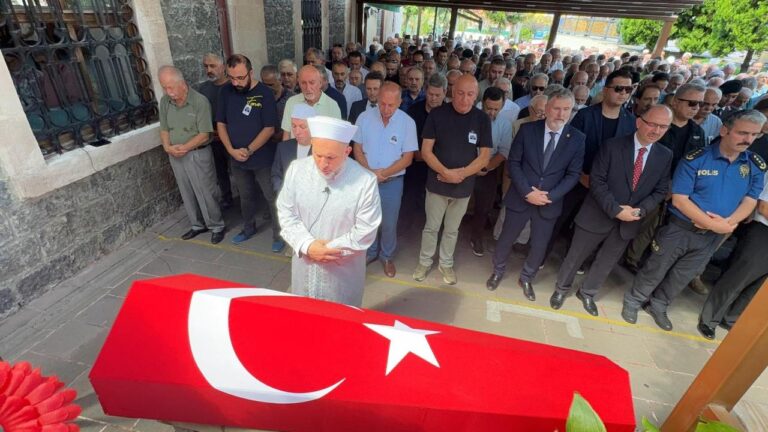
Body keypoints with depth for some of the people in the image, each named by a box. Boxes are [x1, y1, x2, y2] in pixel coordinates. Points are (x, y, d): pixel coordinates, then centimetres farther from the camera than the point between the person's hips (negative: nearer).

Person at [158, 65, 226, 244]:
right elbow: (164, 129, 8)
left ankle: (217, 226, 18)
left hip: (198, 154, -6)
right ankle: (198, 225, 32)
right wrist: (167, 147, -10)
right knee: (187, 194, 15)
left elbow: (204, 135, -17)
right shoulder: (164, 101, 1)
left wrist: (184, 148, -20)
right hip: (175, 156, 6)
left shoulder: (200, 101, -16)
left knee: (206, 193, 2)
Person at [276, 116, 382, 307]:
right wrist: (307, 245, -18)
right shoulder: (296, 169, -11)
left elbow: (365, 232, -18)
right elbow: (286, 213, -4)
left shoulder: (365, 181, -22)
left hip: (343, 270, -3)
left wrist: (327, 249, -17)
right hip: (304, 263, 3)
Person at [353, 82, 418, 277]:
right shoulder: (364, 117, -6)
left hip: (392, 181, -1)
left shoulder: (407, 122, -11)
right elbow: (357, 148, -1)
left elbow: (407, 158, -9)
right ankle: (370, 252, 39)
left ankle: (387, 256, 34)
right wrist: (369, 172, -15)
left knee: (389, 223, 11)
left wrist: (384, 173, -18)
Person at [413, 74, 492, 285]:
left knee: (452, 230, 17)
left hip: (464, 186, 1)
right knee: (431, 227, 12)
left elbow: (485, 156, -5)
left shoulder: (482, 119, -5)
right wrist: (446, 172, -21)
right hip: (437, 183, -1)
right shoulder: (437, 114, -8)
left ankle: (446, 264, 37)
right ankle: (425, 261, 33)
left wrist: (461, 174, -18)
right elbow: (426, 150, -9)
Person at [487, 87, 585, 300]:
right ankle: (498, 271, 40)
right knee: (506, 239, 13)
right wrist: (527, 192, -17)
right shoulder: (527, 129, -7)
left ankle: (526, 278, 39)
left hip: (550, 202, 1)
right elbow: (513, 163, -7)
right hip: (520, 198, -1)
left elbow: (573, 174, -3)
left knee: (539, 246, 13)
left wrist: (550, 196, -16)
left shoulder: (577, 139, -5)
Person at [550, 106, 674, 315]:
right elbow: (596, 181, -15)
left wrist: (639, 210, -14)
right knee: (575, 256, 10)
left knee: (606, 262, 18)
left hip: (629, 222, 4)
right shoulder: (612, 146, -12)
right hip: (598, 216, -4)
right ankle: (561, 289, 32)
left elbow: (661, 190, 3)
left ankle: (587, 293, 39)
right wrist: (615, 210, -21)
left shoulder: (665, 156, 1)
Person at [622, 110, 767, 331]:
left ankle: (658, 305, 38)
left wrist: (727, 223, -20)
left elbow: (750, 201, -1)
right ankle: (633, 301, 29)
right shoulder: (695, 159, -15)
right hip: (680, 228, -4)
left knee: (684, 275, 18)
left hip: (713, 236, 4)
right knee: (655, 270, 8)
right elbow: (679, 199, -18)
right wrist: (711, 223, -23)